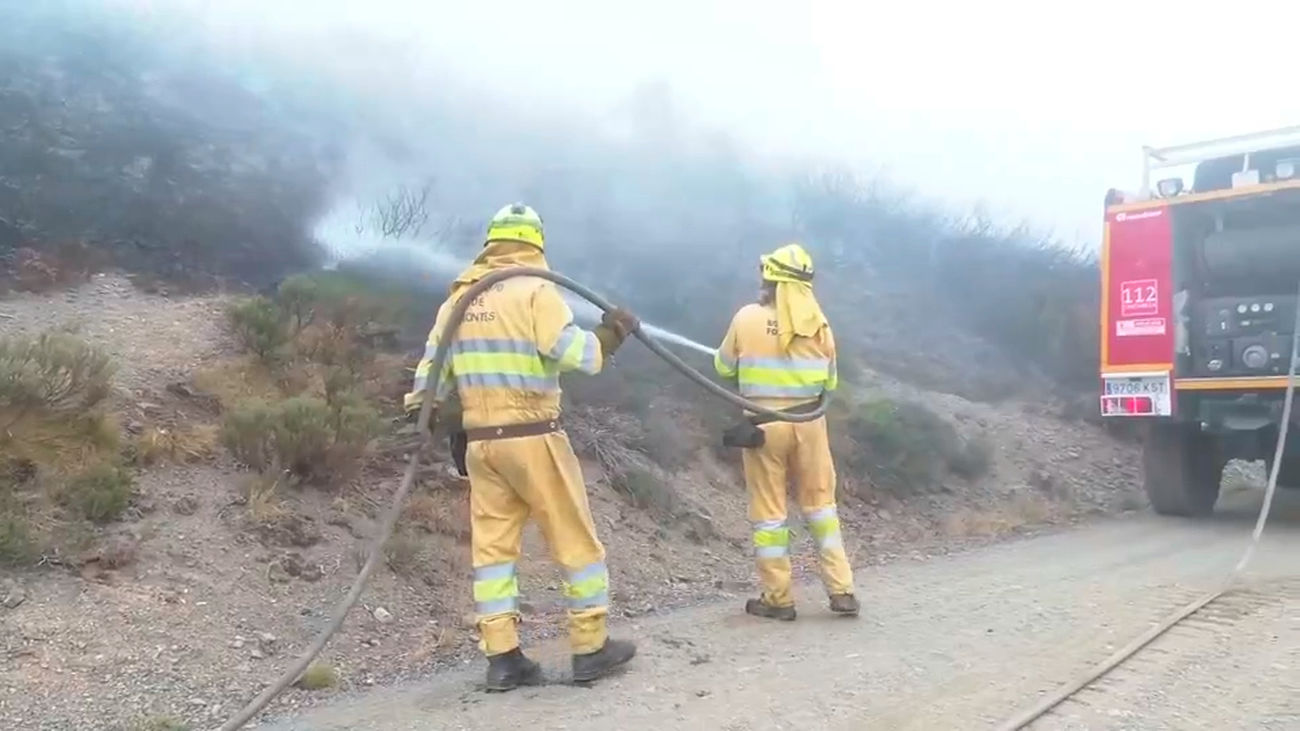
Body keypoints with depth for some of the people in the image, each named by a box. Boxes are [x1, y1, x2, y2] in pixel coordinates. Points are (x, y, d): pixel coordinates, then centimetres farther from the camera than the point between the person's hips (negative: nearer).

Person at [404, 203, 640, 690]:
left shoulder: (460, 296, 11)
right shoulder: (534, 290, -9)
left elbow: (434, 367, 13)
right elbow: (576, 354, -18)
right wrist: (612, 332, -2)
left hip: (480, 439, 6)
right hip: (532, 437, -6)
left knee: (492, 544, 9)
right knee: (575, 539, 5)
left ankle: (502, 657, 10)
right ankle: (591, 648, 12)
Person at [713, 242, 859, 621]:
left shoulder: (748, 317, -7)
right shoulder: (819, 325, 1)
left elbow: (724, 367, 4)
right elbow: (829, 381, 11)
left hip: (764, 424, -3)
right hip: (809, 422, 3)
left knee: (768, 508, 6)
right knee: (820, 502, 14)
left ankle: (778, 598, 11)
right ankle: (842, 591, 14)